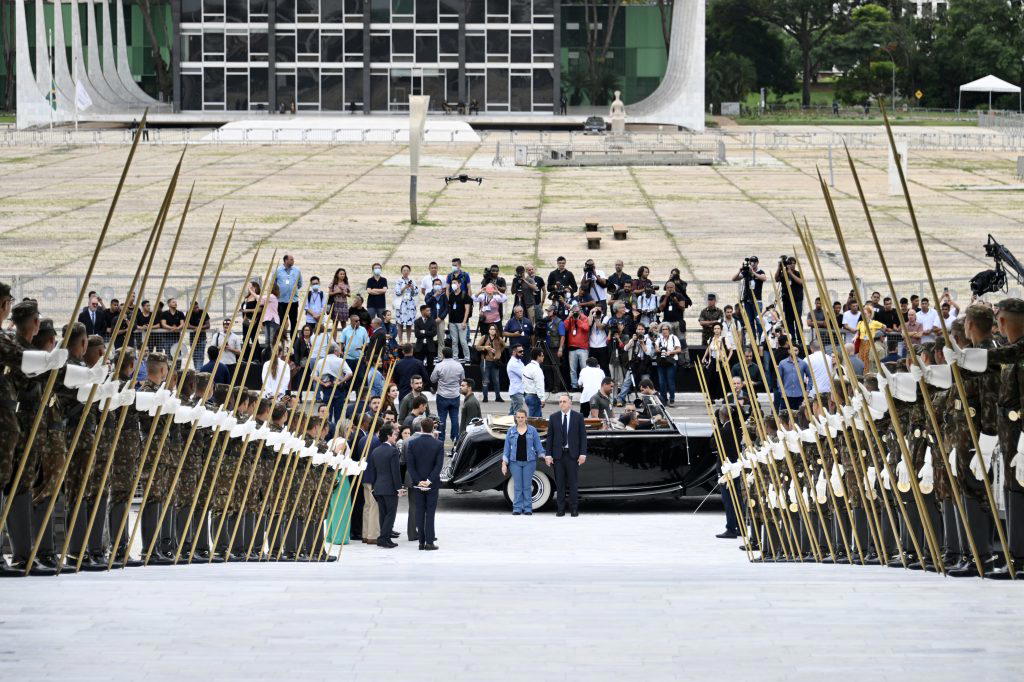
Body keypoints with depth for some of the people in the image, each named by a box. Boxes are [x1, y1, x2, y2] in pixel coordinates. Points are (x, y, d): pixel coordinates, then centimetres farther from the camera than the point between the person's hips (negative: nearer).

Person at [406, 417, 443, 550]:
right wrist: (429, 481, -12)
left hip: (417, 484, 1)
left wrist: (418, 481, -7)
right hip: (432, 484, -1)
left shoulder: (412, 444, -4)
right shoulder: (438, 445, -8)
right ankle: (429, 542, -1)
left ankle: (421, 541, 8)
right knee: (430, 513, 2)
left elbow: (410, 464, -7)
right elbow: (439, 465, -13)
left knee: (419, 512, 8)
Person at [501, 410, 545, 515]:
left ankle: (528, 509, 7)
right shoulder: (511, 431, 7)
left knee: (527, 486, 0)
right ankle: (517, 509, 6)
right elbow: (507, 448, 8)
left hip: (529, 462, -1)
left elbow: (538, 446, 5)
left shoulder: (532, 431, 4)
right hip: (515, 462, 1)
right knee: (517, 486, 1)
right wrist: (504, 464, 3)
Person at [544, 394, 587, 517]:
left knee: (572, 483, 0)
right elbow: (549, 437, 7)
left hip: (572, 455, -1)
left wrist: (583, 454, -6)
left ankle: (574, 509, 4)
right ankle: (560, 509, 6)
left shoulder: (578, 417, 3)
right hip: (558, 455, 1)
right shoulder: (553, 417, 7)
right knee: (559, 483, 2)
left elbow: (583, 436, 2)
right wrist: (548, 454, -1)